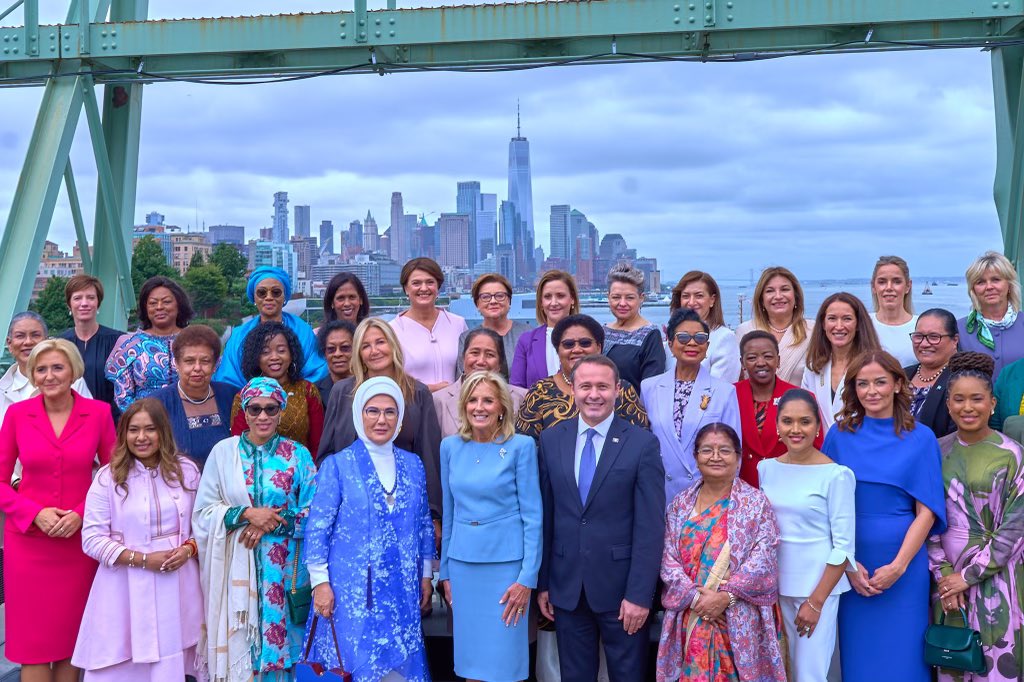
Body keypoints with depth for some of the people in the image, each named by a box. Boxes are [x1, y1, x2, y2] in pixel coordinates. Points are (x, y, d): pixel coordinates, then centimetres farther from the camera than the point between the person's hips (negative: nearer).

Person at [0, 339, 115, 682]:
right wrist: (35, 513, -12)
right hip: (28, 540, 0)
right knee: (33, 641, 4)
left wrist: (81, 514, -10)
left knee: (72, 638, 9)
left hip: (79, 538, 0)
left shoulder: (99, 412, -2)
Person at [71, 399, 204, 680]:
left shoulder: (186, 470, 4)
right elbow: (92, 539, -7)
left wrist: (189, 549, -10)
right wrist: (142, 559, -15)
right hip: (126, 589, -2)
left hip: (177, 585, 2)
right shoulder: (108, 477, -4)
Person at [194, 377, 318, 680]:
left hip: (282, 567, 0)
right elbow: (204, 512, 0)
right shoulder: (223, 451, 2)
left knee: (277, 632, 4)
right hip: (236, 566, 0)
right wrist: (247, 513, -14)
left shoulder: (298, 455, 1)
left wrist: (271, 524, -13)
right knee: (238, 642, 2)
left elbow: (313, 515, 0)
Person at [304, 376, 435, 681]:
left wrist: (426, 576, 12)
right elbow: (317, 527, -6)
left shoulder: (412, 464, 7)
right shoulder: (337, 464, -5)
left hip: (402, 589, 4)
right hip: (351, 588, -3)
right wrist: (320, 582, -9)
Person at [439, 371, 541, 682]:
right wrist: (445, 570, 11)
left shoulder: (521, 446, -7)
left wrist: (527, 577, -12)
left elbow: (532, 515, -7)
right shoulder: (451, 446, 4)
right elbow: (448, 511, 11)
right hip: (462, 563, 4)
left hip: (506, 562, -4)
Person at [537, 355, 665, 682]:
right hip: (566, 587, 3)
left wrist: (639, 594, -13)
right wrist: (542, 583, 5)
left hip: (621, 586, -2)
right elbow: (544, 515, 5)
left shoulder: (643, 443, -7)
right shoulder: (551, 439, 3)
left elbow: (650, 527, -9)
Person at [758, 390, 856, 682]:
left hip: (819, 586, -5)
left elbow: (843, 546, -11)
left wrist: (816, 601, -12)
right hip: (778, 585, 5)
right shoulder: (766, 468, 3)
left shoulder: (836, 475, -11)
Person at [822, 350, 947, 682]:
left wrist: (898, 566, -13)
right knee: (858, 654, 10)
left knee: (902, 654, 7)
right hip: (850, 562, 1)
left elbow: (926, 511, -4)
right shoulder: (839, 435, 1)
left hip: (904, 560, -1)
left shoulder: (921, 438, -2)